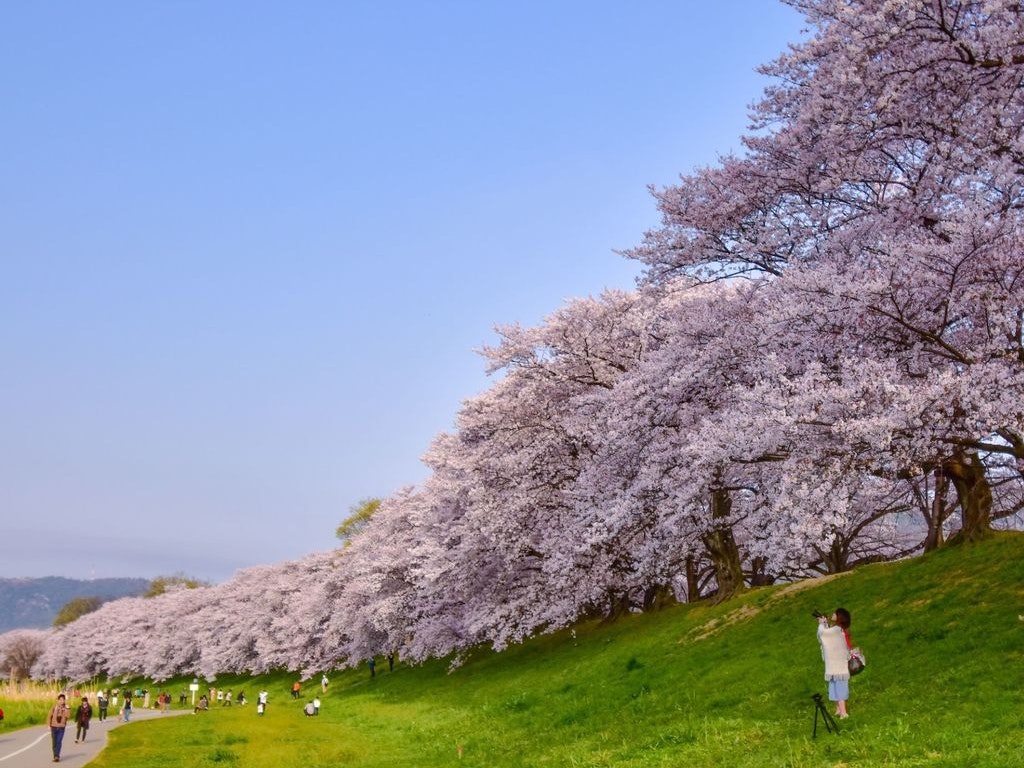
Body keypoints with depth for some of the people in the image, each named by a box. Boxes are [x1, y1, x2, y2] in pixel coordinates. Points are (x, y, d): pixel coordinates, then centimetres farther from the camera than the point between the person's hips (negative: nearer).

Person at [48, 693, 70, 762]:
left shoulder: (65, 708, 0)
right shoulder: (54, 707, -3)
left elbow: (67, 715, -16)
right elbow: (50, 716, 1)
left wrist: (66, 708, -21)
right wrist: (49, 725, -4)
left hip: (61, 727, -1)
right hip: (54, 726, 1)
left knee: (59, 742, -11)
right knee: (54, 742, 8)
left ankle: (57, 756, -13)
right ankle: (55, 756, 21)